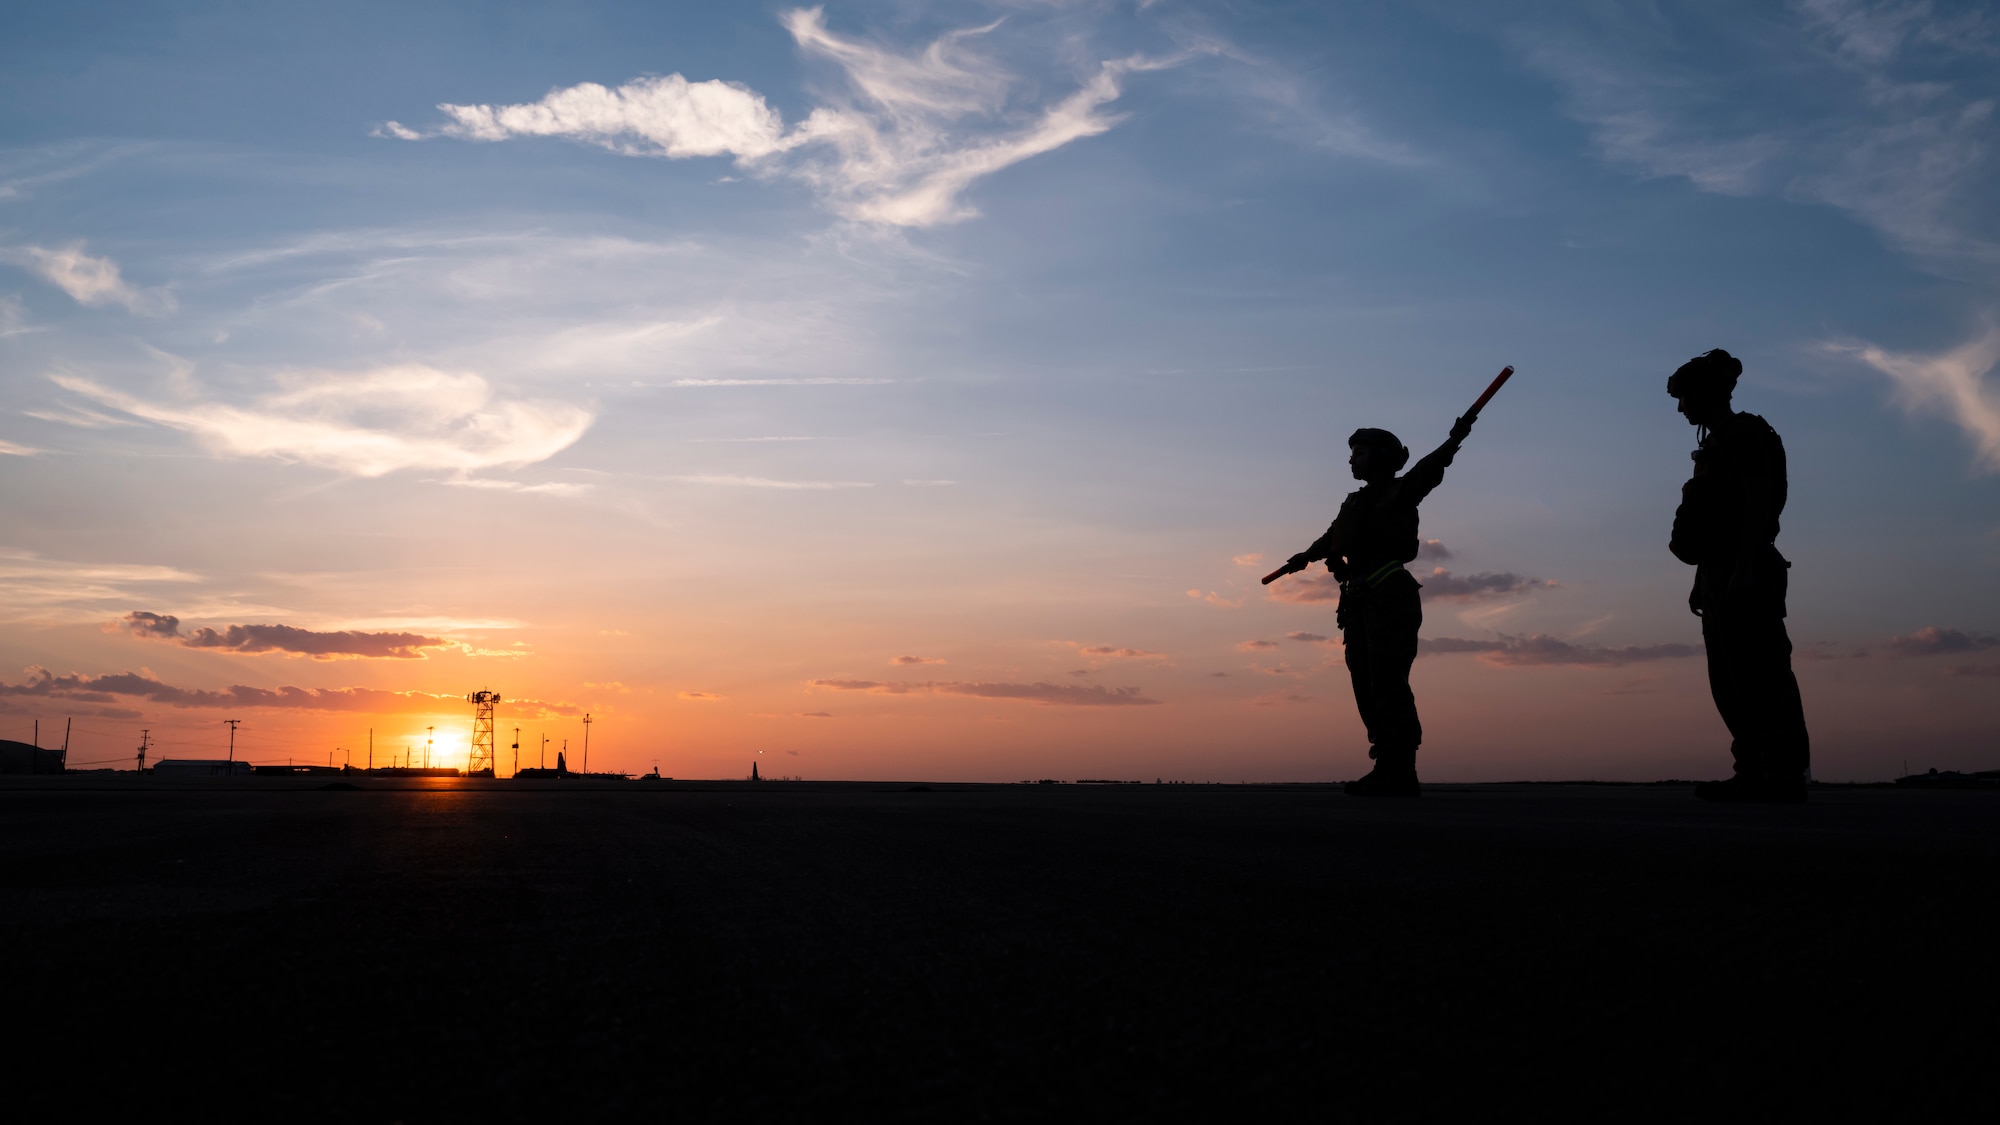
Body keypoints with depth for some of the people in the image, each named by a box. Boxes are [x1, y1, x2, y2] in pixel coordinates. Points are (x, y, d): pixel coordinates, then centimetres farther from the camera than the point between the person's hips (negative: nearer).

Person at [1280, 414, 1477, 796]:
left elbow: (1429, 470, -21)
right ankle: (1387, 770, 10)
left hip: (1390, 595, -8)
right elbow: (1332, 538, 40)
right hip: (1359, 599, 9)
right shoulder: (1355, 503, 22)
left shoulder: (1399, 492, 0)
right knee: (1366, 686, 6)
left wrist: (1453, 441, -38)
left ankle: (1401, 774, -13)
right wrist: (1306, 556, 54)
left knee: (1388, 684, -13)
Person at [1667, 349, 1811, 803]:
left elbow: (1758, 504, -15)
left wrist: (1744, 570, -22)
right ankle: (1753, 774, 9)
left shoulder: (1747, 434, -6)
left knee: (1761, 676, -11)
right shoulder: (1716, 444, 21)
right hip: (1720, 575, 10)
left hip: (1746, 575, -10)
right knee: (1729, 682, 7)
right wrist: (1702, 579, 18)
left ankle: (1787, 774, -10)